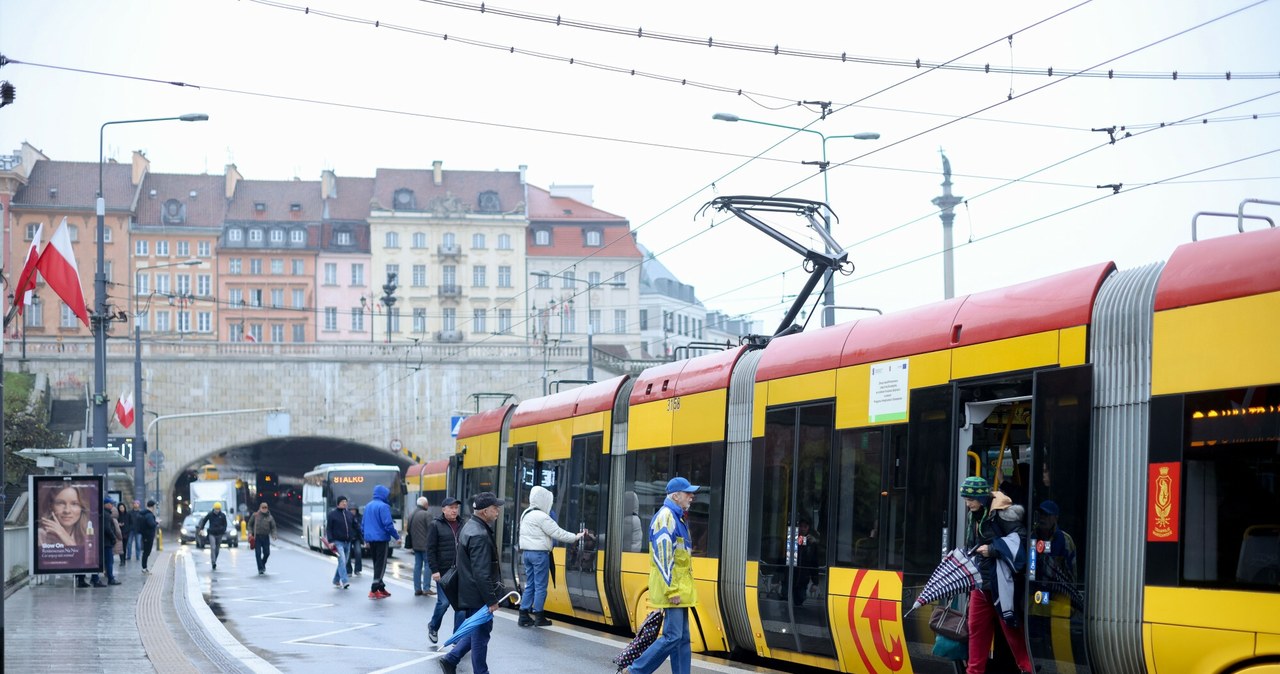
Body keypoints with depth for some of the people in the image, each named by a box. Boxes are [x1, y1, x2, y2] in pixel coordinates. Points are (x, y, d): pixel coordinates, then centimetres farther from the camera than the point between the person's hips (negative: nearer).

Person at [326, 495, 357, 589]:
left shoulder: (349, 514, 11)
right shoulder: (332, 514, -2)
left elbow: (355, 527, 14)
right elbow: (328, 529, -4)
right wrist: (330, 541, -13)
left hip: (348, 542, 6)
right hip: (338, 542, -6)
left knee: (343, 562, 10)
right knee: (342, 560, -19)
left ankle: (336, 581, 23)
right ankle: (345, 581, -27)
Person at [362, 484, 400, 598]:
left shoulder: (368, 506, 12)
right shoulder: (383, 506, -14)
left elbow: (363, 524, 17)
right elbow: (388, 524, -18)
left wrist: (366, 539, 23)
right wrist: (397, 536, -9)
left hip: (370, 539, 8)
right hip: (381, 538, -8)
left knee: (377, 564, 17)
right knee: (381, 564, -4)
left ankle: (381, 587, 21)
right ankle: (374, 590, -9)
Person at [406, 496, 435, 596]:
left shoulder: (411, 514, 10)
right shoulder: (427, 514, -14)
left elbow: (408, 529, 13)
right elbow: (430, 529, -15)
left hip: (415, 544, 7)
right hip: (426, 544, -7)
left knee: (417, 565, 10)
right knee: (428, 565, -2)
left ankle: (417, 589, 10)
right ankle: (426, 588, -6)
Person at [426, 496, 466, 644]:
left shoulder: (462, 525, 12)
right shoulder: (436, 525, -2)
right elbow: (430, 550, -5)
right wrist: (434, 570, -11)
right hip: (444, 571, -4)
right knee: (444, 602, -4)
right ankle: (433, 627, 23)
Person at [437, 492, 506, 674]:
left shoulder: (470, 527, 12)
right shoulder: (479, 536, -23)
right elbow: (481, 573, -26)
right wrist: (491, 600, -21)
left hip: (468, 593, 10)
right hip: (478, 597, -10)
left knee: (476, 631, 19)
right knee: (480, 634, 1)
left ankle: (450, 659, 20)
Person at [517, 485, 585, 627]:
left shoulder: (526, 514, 13)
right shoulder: (541, 516, -16)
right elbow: (557, 533, -15)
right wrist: (576, 537, -8)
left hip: (527, 552, 9)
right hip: (539, 553, -9)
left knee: (529, 585, 10)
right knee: (540, 586, -1)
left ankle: (524, 616, 7)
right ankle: (538, 617, 1)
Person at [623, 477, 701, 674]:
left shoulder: (678, 517, 18)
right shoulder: (666, 517, -14)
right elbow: (664, 556, -20)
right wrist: (672, 590, -22)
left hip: (679, 588, 10)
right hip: (672, 588, -10)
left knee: (682, 638, 8)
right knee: (673, 636, -11)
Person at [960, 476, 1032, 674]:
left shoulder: (1000, 514, -13)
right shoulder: (973, 518, 13)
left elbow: (1020, 538, -21)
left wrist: (993, 549, -21)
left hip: (1001, 582, -8)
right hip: (980, 583, 8)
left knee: (1012, 628, -4)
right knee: (976, 628, 10)